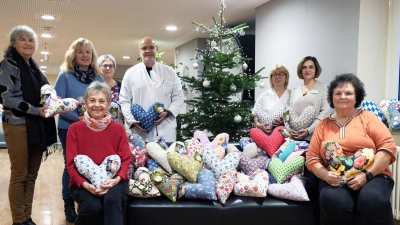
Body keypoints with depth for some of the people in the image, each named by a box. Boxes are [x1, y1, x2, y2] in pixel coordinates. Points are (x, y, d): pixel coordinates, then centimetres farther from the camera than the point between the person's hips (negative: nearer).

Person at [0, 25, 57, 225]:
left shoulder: (34, 68, 17)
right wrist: (36, 110, -19)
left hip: (37, 126, 7)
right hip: (17, 125, -7)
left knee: (32, 174, 10)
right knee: (19, 175, -1)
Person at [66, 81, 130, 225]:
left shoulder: (118, 128, 3)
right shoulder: (75, 129, 0)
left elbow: (126, 159, 2)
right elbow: (71, 163, -2)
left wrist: (117, 179, -17)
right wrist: (85, 184, -18)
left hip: (112, 182, 1)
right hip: (83, 183, 0)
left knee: (112, 199, -33)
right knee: (93, 207, -29)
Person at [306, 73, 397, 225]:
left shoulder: (368, 117, 8)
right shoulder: (323, 125, 13)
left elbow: (388, 146, -2)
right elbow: (312, 158, 11)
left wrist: (367, 174, -14)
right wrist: (326, 175, -11)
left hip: (373, 176, -1)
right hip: (336, 180, 1)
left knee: (373, 200, -34)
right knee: (333, 200, -32)